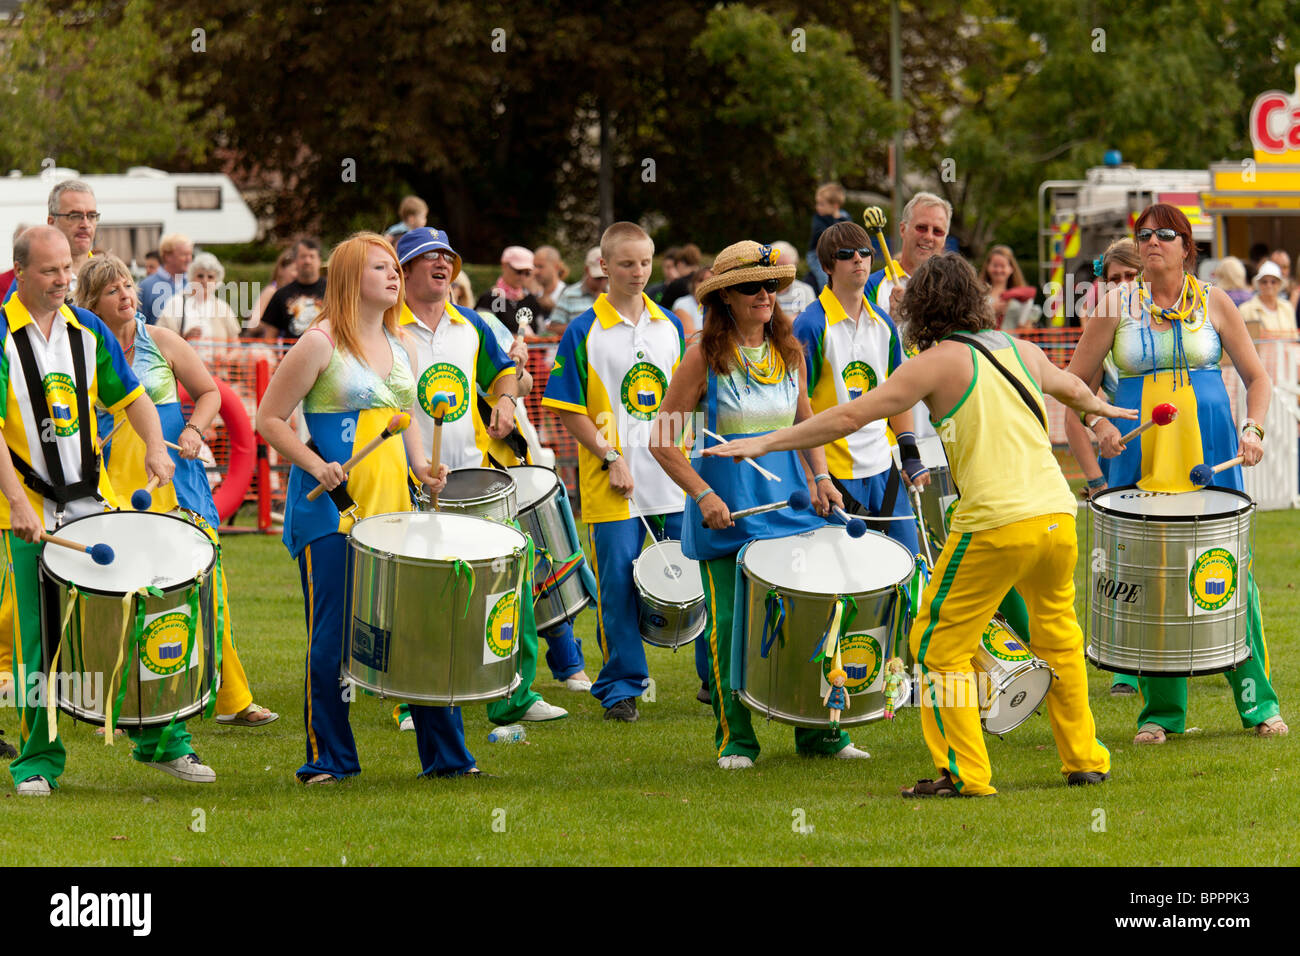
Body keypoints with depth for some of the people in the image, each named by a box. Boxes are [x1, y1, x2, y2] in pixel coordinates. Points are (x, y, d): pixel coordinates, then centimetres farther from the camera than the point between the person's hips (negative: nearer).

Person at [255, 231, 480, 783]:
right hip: (331, 510, -6)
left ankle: (446, 754, 10)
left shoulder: (398, 347, 15)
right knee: (332, 636, -3)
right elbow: (270, 418, -5)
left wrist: (422, 469, 9)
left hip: (393, 508, 6)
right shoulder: (320, 344, -6)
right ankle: (329, 760, 7)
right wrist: (316, 466, -16)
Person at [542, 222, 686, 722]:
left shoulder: (670, 327, 11)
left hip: (674, 480, 4)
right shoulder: (584, 332, -2)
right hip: (614, 491, -3)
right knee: (618, 584, -3)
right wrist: (610, 457, -12)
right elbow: (569, 409, -4)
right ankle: (621, 688, 6)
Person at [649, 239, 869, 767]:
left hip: (788, 502, 4)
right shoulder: (704, 356, -8)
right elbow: (663, 441, -7)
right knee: (730, 625, -2)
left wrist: (820, 478, 4)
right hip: (725, 515, -4)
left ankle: (818, 730, 14)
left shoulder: (789, 351, 6)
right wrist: (703, 495, -16)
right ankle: (735, 739, 10)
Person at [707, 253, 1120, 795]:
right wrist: (1106, 408, 62)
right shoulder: (1020, 350, 17)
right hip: (1058, 515, 7)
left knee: (939, 643, 5)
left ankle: (964, 772, 3)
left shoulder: (941, 361, -2)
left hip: (996, 525, -7)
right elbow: (1073, 390, 39)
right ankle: (1084, 761, 28)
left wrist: (766, 443, -3)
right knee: (1057, 638, 25)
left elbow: (852, 415, -7)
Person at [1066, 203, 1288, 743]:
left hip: (1210, 456, -1)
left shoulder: (1214, 304, 6)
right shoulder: (1117, 308, 6)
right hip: (1139, 461, 1)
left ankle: (1257, 701, 5)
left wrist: (1253, 430, -6)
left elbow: (1256, 377, 11)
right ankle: (1161, 710, 6)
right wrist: (1098, 423, -8)